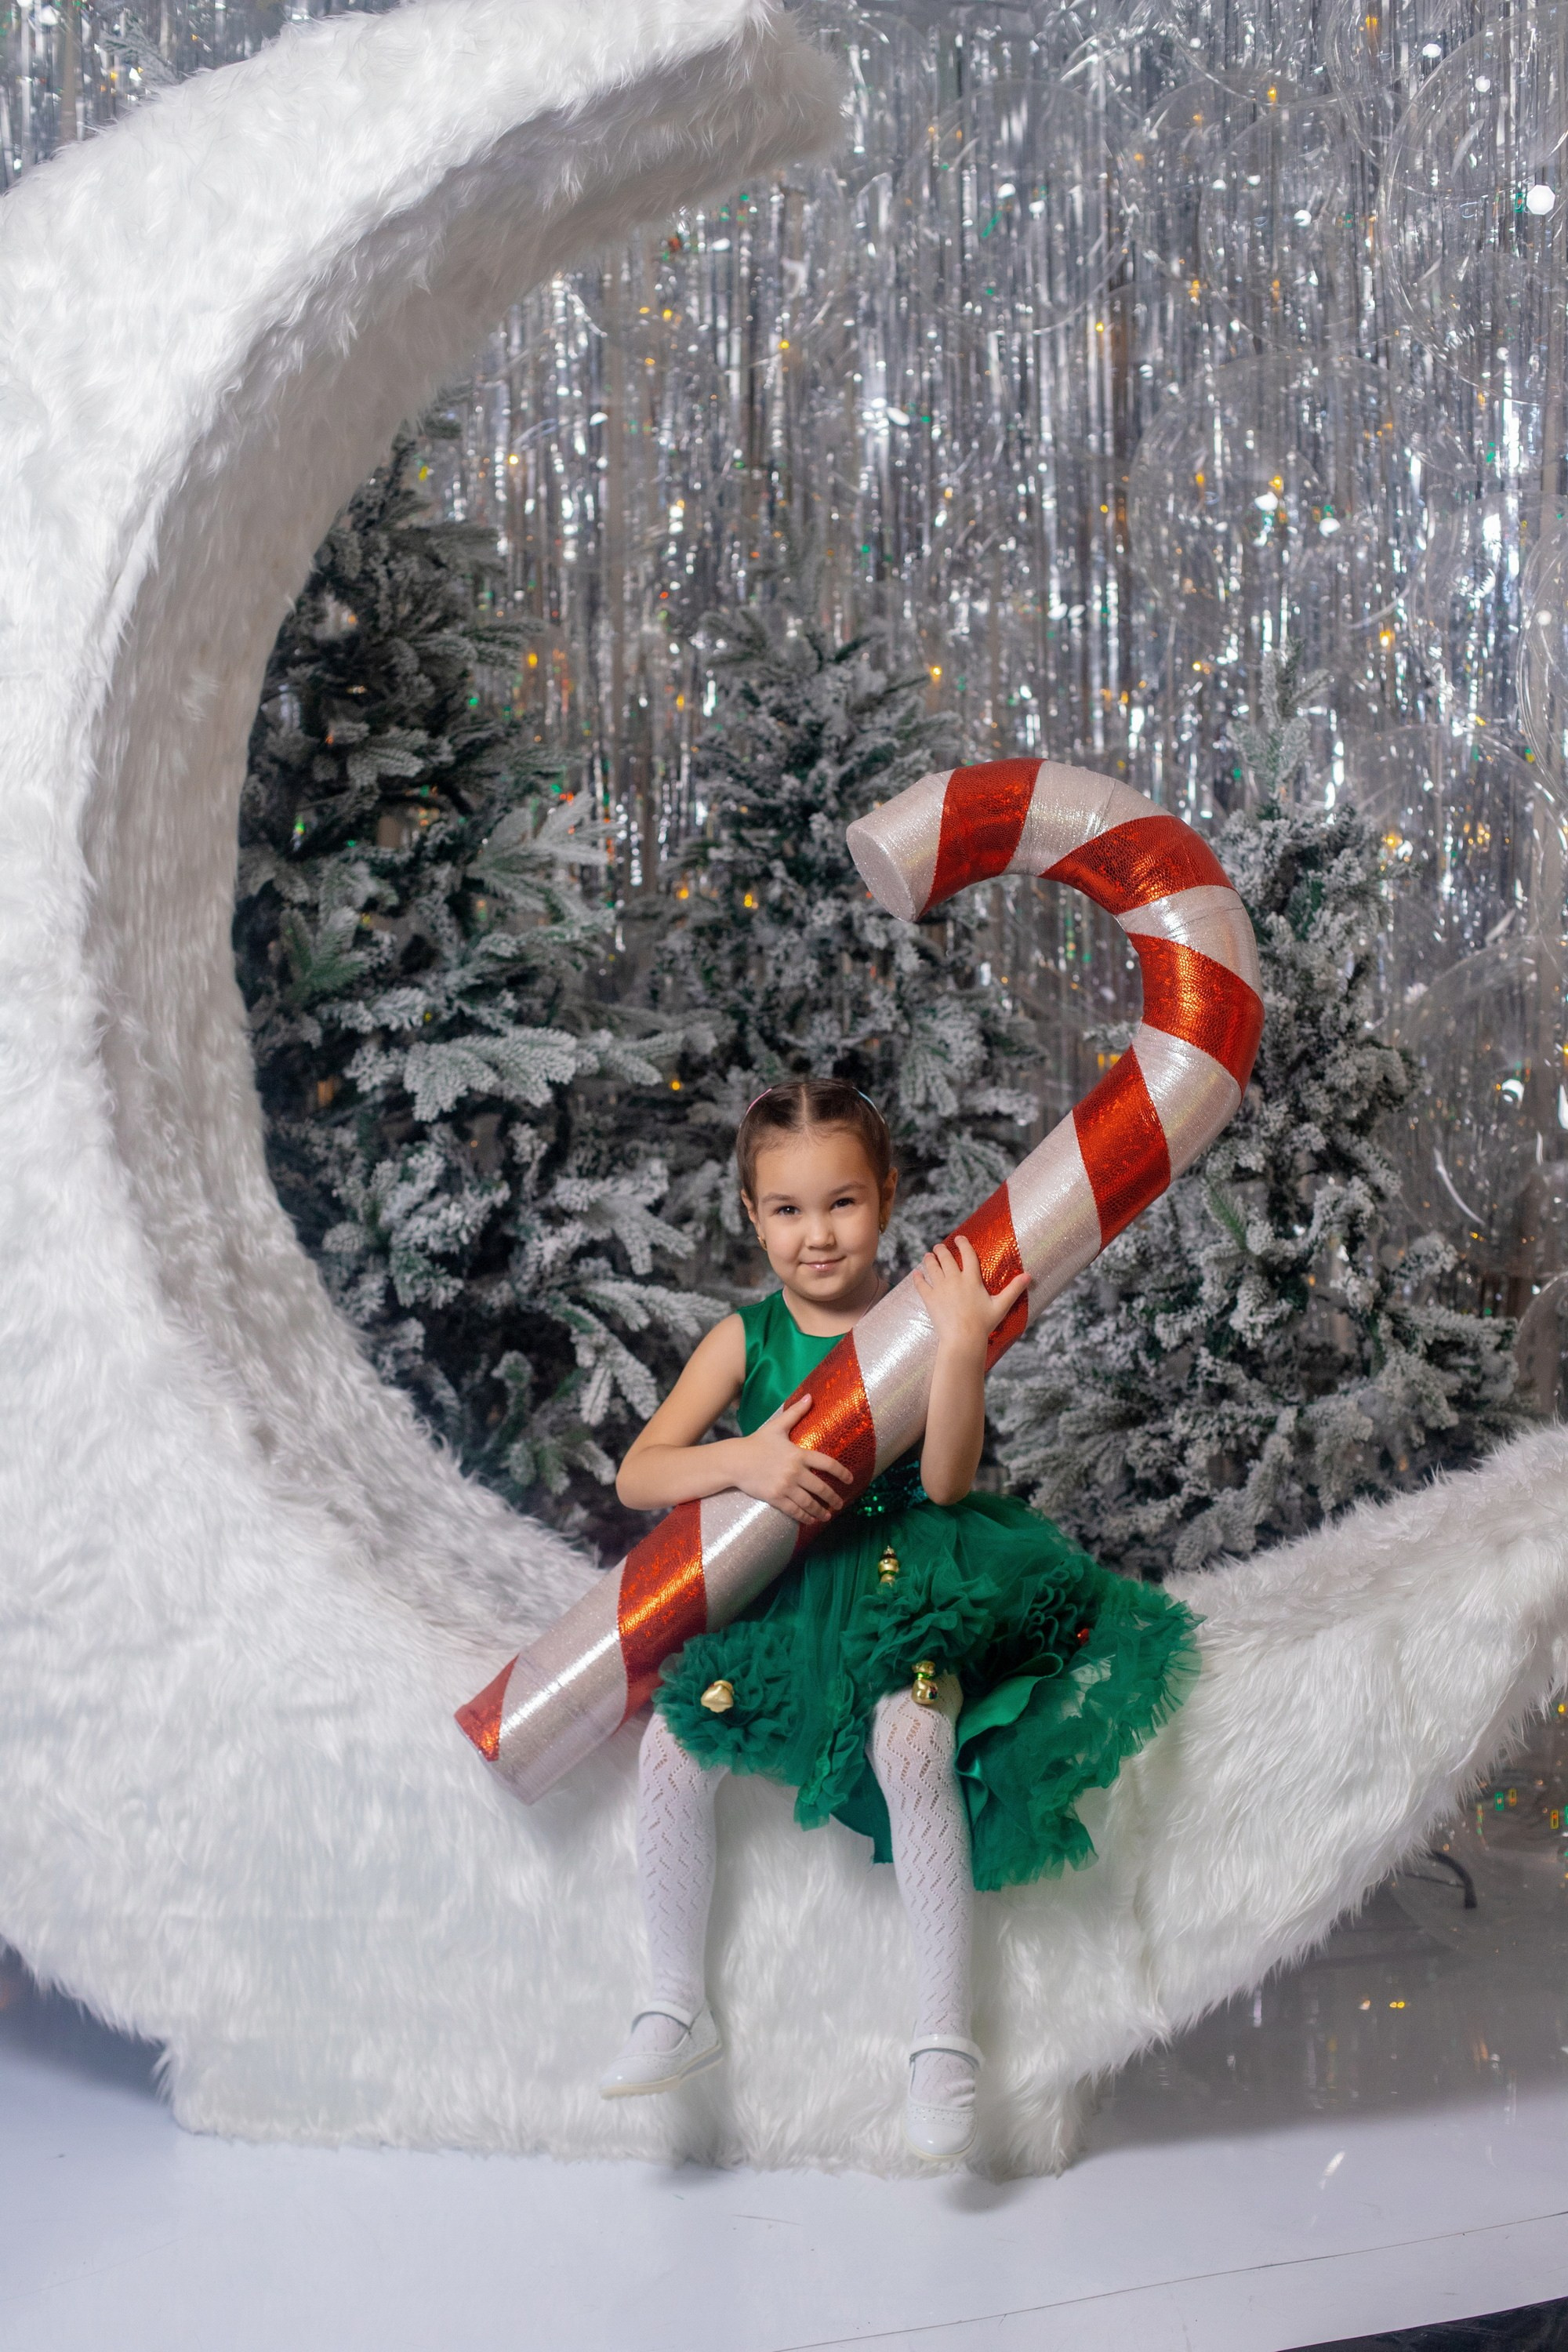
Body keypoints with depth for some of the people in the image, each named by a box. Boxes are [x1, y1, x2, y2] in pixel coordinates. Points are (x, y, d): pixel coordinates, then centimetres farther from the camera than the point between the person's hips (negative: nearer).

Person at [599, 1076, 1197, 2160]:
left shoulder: (924, 1318, -4)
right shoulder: (746, 1338, 2)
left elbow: (946, 1483, -17)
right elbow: (638, 1475, -5)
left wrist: (960, 1347, -28)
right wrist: (745, 1459, -23)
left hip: (903, 1582, -3)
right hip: (771, 1591, 3)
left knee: (910, 1743, -30)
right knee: (673, 1747, -17)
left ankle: (946, 2036, -14)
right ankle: (679, 2010, 4)